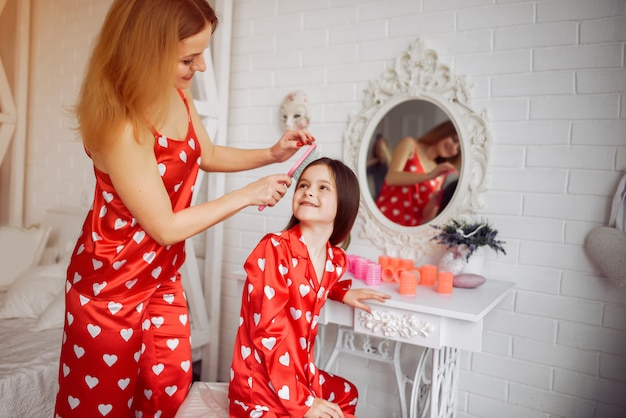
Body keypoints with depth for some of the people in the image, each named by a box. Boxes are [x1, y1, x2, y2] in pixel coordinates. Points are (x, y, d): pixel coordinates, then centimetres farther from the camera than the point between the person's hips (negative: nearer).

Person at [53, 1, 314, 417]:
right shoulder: (120, 127, -31)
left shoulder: (177, 94, -7)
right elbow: (167, 227, -24)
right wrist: (247, 195, -17)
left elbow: (206, 155, 12)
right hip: (111, 283, -6)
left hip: (163, 275, 7)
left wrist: (271, 154, -1)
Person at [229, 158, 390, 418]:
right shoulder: (274, 249, -23)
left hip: (301, 375, 8)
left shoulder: (335, 260, -1)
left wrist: (342, 292, 4)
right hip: (261, 387, -8)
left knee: (347, 394, 27)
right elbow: (270, 334, -24)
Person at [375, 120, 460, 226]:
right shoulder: (410, 144, 5)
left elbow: (425, 217, 6)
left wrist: (436, 201, -12)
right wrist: (429, 176, -20)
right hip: (384, 221, -3)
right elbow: (391, 178, -12)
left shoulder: (439, 174, 12)